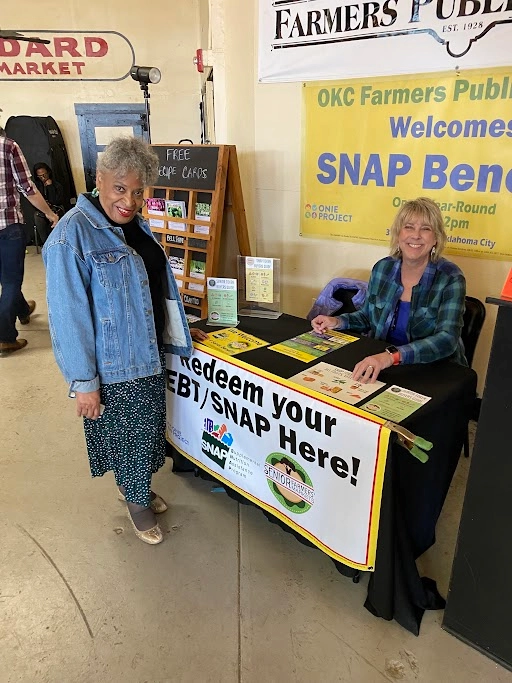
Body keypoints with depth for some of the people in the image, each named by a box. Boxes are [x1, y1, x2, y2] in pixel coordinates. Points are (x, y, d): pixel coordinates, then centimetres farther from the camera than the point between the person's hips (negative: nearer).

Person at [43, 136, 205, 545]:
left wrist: (180, 334, 19)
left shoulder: (136, 226, 4)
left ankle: (135, 488, 45)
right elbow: (68, 316, -21)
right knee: (129, 433, 10)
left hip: (148, 355, 7)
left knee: (145, 430, 20)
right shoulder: (72, 234, -20)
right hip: (111, 366, -7)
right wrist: (83, 383, -20)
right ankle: (137, 500, 36)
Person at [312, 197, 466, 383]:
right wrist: (337, 322, -5)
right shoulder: (383, 268, 0)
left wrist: (392, 356, -39)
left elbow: (447, 339, -25)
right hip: (379, 366, 4)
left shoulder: (450, 278, -12)